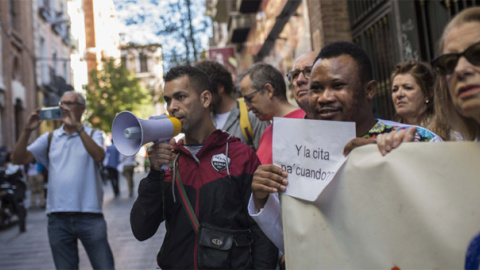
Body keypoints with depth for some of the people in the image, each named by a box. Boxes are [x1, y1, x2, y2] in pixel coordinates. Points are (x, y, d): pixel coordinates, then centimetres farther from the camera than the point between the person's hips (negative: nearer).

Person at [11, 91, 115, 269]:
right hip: (58, 219, 3)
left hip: (90, 216, -3)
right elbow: (19, 159, 3)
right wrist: (28, 130, -10)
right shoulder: (49, 138, 12)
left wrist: (77, 126, -21)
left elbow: (99, 156, -17)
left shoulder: (92, 134, 5)